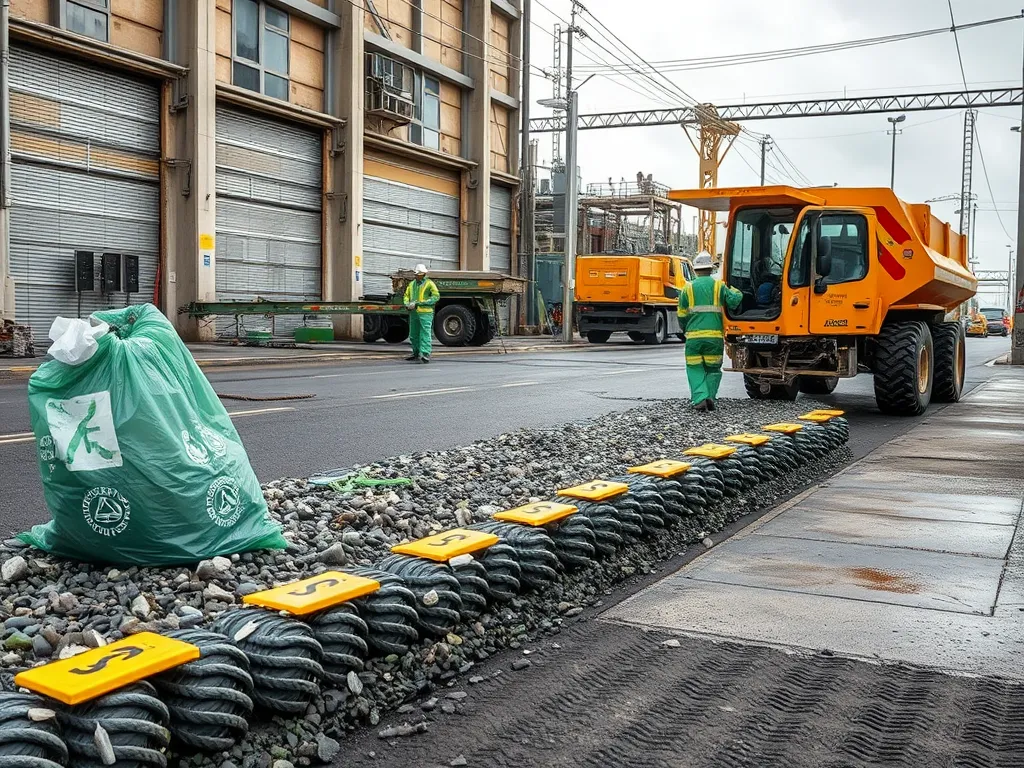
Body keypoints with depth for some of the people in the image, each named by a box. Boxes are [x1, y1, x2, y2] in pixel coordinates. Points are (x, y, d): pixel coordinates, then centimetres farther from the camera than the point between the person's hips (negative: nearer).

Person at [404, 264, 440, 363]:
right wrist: (407, 304, -1)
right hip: (413, 313, 7)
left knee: (425, 334, -11)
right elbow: (406, 295, 22)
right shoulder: (412, 284, 15)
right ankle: (416, 353, 27)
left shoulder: (429, 283, -3)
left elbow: (436, 296, -11)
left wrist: (420, 303, -17)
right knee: (413, 334, 13)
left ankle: (425, 354, -15)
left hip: (425, 313, -7)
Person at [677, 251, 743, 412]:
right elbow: (735, 300, 0)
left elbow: (682, 316, 8)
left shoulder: (688, 288, 6)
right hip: (715, 335, 0)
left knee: (695, 368, 7)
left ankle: (700, 398, -10)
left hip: (693, 336, 0)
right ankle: (710, 396, -2)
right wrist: (734, 291, 22)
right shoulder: (719, 286, 6)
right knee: (713, 369, 14)